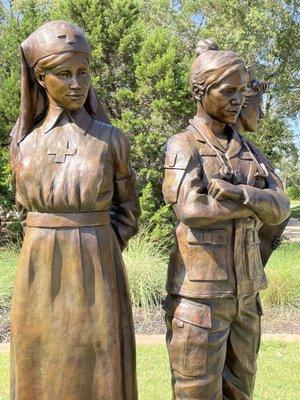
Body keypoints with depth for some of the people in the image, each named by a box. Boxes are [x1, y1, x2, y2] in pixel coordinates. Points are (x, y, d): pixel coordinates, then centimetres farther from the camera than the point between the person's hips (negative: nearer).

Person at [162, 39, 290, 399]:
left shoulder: (246, 150, 11)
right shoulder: (182, 146, -6)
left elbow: (281, 208, -3)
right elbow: (191, 207, -24)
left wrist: (239, 193, -21)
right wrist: (256, 204, -12)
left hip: (245, 294, 6)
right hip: (200, 294, -6)